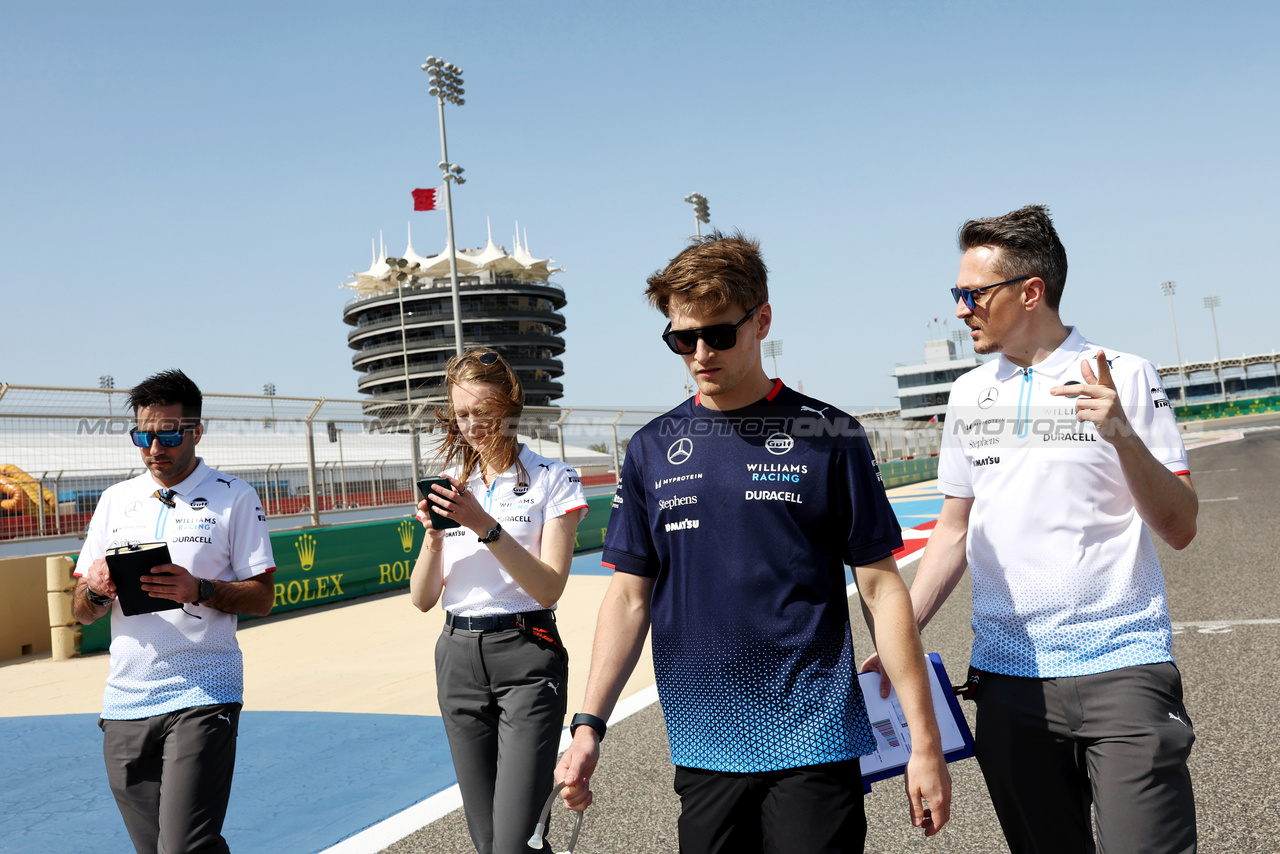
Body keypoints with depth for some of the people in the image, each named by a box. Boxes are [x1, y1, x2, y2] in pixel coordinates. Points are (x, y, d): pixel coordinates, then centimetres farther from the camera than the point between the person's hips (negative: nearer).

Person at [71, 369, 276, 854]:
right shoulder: (115, 501, 14)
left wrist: (199, 590, -18)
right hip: (125, 702, 5)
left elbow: (262, 598, -1)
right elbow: (81, 611, 14)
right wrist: (97, 591, -9)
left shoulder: (234, 498, 2)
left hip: (202, 697, -4)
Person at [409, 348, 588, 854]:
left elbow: (549, 588, -12)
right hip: (459, 656, 5)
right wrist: (434, 536, -9)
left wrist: (486, 526, -20)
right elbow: (422, 599, 8)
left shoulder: (551, 479, -3)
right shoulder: (448, 486, 10)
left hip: (526, 656, -4)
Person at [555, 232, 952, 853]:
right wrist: (589, 723, -1)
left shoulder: (828, 436, -3)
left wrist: (925, 742, -3)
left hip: (813, 738, -2)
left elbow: (882, 589, -2)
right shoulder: (652, 450, 5)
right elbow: (630, 596, 7)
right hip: (702, 749, 3)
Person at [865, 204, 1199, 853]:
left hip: (1120, 665, -4)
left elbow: (1180, 529, -5)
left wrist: (1123, 435, -22)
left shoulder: (1123, 377, -3)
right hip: (1006, 677, 4)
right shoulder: (969, 394, 10)